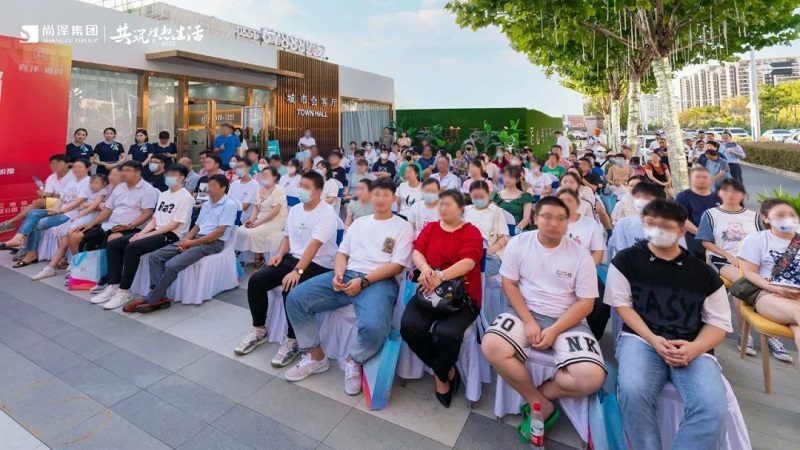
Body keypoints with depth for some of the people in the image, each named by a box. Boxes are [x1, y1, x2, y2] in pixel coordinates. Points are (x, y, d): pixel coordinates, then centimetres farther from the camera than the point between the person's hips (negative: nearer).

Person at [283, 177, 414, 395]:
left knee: (374, 326, -35)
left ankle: (354, 362, 1)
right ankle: (315, 357, 8)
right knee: (295, 298, -9)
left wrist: (364, 281, -15)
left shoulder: (403, 227, 4)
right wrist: (338, 274, -5)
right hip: (346, 275, 5)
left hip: (379, 282, -5)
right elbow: (342, 253, 18)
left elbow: (397, 265, -5)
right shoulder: (359, 222, 20)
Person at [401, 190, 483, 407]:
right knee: (409, 325, -23)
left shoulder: (471, 232, 2)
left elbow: (468, 262, -14)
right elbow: (417, 251, 1)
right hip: (429, 291, 4)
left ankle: (441, 375, 7)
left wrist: (440, 277, -30)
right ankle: (446, 371, 3)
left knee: (447, 333, -30)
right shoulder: (430, 228, 15)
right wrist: (424, 268, -23)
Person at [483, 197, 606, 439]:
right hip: (525, 312, 1)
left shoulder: (580, 255, -4)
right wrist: (528, 321, -14)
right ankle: (543, 406, -7)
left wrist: (554, 331, -15)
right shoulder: (518, 243, -3)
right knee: (491, 346, -28)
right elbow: (509, 284, -2)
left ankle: (537, 394, 4)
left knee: (592, 378, -26)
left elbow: (585, 302, -4)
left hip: (567, 320, 0)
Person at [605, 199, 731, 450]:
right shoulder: (627, 260, 5)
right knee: (632, 392, -30)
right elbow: (622, 304, 3)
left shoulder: (704, 273, 9)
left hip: (692, 347, 2)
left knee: (713, 407, -26)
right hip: (640, 338, -1)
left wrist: (694, 348, -12)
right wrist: (652, 339, -12)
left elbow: (718, 323, 9)